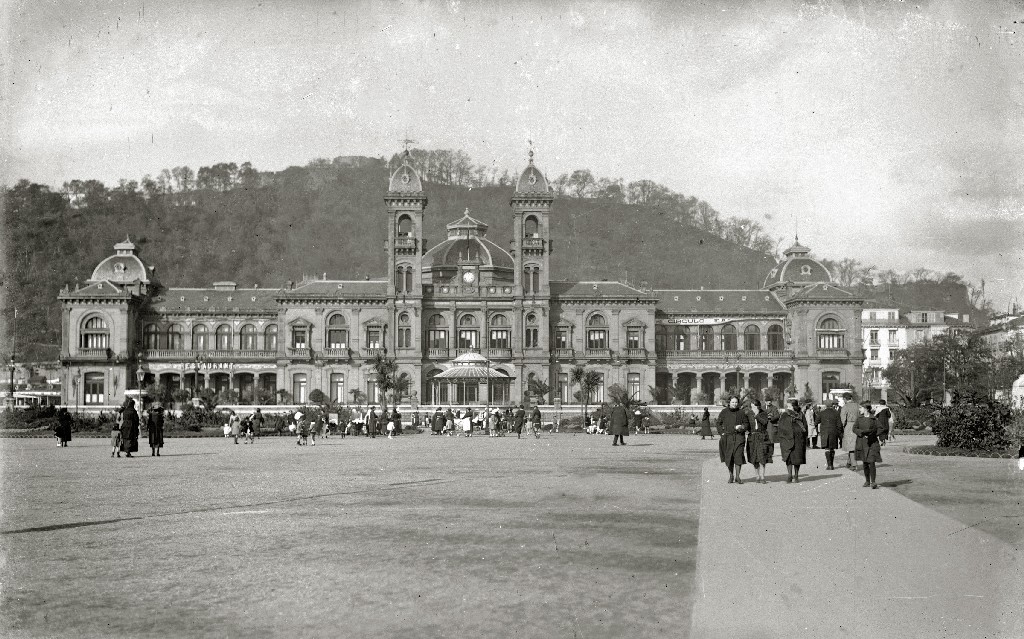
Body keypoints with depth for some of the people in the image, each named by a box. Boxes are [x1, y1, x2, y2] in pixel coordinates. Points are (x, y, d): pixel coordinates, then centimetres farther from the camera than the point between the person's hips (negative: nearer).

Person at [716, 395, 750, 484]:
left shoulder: (742, 412, 4)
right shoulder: (724, 412, 5)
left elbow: (746, 423, 10)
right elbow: (719, 424, 10)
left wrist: (742, 427, -11)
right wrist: (722, 433, -3)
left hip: (739, 437, -1)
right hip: (727, 437, 1)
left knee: (738, 456, -11)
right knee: (728, 457, 4)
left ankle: (737, 476, -3)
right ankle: (731, 475, 18)